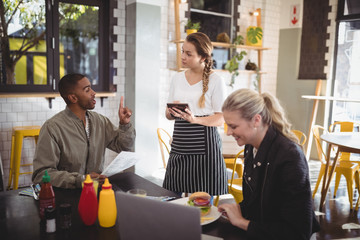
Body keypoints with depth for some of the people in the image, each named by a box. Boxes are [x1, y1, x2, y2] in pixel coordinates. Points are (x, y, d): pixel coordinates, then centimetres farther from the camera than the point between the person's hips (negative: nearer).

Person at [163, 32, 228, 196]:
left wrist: (194, 119, -21)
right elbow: (168, 115, 16)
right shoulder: (177, 78, 13)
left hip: (205, 146, -4)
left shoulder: (215, 81, -1)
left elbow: (220, 119, -5)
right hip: (179, 145, 4)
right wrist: (171, 112, -7)